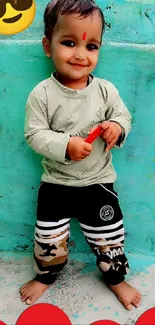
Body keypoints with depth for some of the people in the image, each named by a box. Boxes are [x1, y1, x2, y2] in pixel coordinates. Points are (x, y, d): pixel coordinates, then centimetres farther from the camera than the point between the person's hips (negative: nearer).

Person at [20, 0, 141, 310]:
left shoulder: (105, 90, -6)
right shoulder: (42, 94, -12)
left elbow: (123, 115, 4)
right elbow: (34, 134, -12)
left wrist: (117, 127, -19)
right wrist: (65, 145, -27)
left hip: (98, 182, 2)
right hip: (56, 183, -1)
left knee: (110, 237, 15)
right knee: (48, 238, 14)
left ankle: (115, 278, 43)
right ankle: (45, 275, 45)